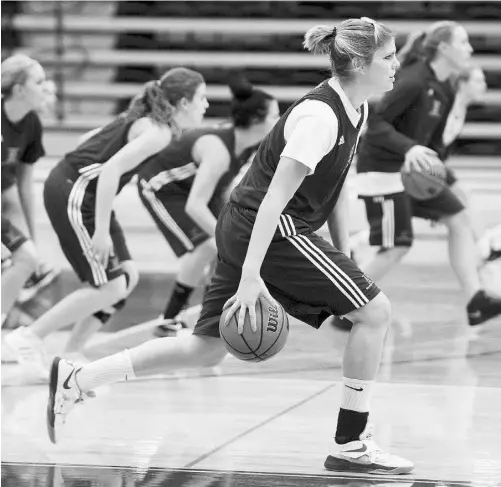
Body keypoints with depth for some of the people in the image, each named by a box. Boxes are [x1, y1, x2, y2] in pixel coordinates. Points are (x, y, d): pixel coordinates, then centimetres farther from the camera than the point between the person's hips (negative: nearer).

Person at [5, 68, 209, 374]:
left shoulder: (148, 120, 13)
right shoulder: (159, 132, -16)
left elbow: (93, 141, 20)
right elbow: (112, 169, -26)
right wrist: (102, 231, -26)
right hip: (73, 194, -10)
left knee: (128, 277, 9)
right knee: (110, 287, -8)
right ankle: (29, 338, -1)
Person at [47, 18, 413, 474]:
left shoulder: (356, 110, 9)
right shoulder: (319, 116, -20)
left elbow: (337, 189, 18)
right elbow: (275, 197, -24)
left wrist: (344, 259, 14)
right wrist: (251, 277, -26)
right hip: (271, 230, -10)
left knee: (207, 348, 11)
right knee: (375, 311, -8)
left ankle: (76, 380, 13)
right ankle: (351, 445, -2)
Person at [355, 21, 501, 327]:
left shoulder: (445, 90, 7)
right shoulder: (414, 82, -20)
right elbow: (376, 123, -24)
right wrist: (409, 148, -35)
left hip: (411, 168, 10)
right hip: (383, 171, -10)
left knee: (459, 219, 3)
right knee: (397, 248, -8)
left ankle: (476, 303, 1)